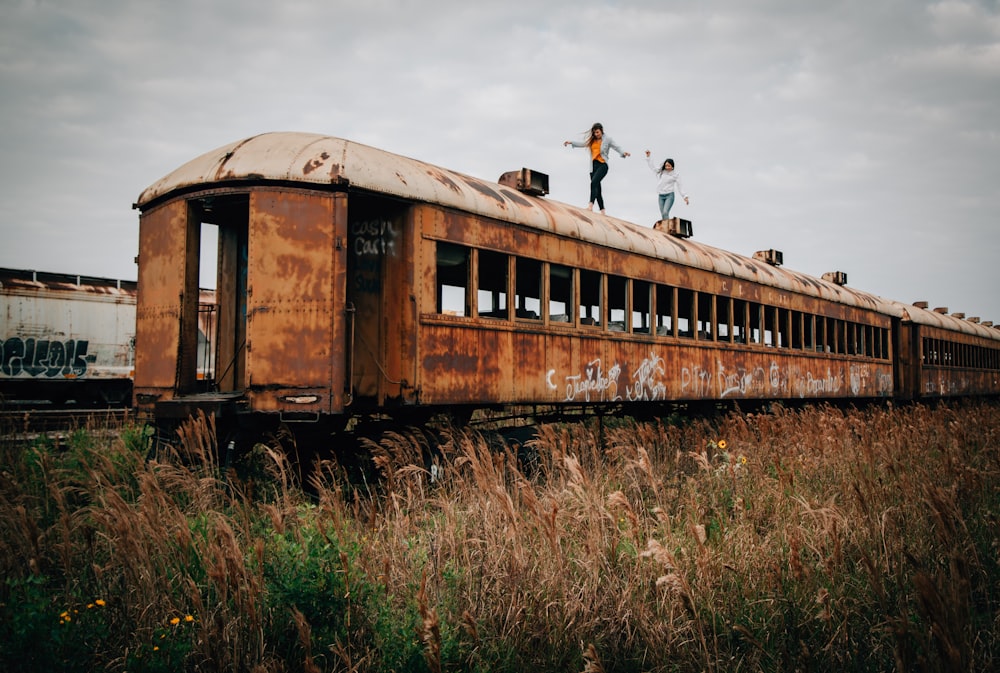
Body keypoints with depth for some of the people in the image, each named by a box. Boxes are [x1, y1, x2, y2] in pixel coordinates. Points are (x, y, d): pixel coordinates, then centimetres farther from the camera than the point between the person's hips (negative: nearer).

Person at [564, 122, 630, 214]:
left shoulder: (608, 139, 2)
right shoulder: (592, 140, 16)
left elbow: (617, 147, -1)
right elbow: (582, 143, 15)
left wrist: (623, 153, -19)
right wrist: (571, 142, 6)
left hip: (602, 165, -6)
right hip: (593, 166, 6)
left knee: (594, 183, -28)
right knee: (597, 189, 5)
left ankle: (591, 205, -38)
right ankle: (602, 210, 11)